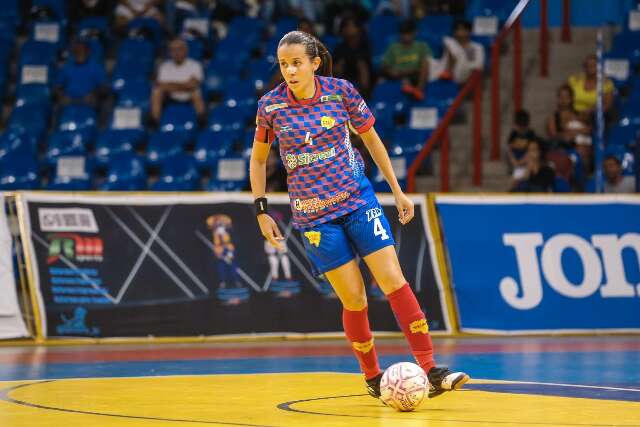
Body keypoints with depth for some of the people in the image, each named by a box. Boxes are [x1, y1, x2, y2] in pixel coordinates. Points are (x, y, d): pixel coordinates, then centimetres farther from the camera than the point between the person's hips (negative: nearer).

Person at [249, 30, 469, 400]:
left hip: (357, 198, 0)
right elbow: (258, 158, 9)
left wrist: (398, 191, 9)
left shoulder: (341, 91, -7)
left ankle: (430, 370, -11)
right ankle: (372, 378, 16)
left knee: (393, 279, -11)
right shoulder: (271, 106, -7)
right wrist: (262, 210, 3)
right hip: (313, 213, 0)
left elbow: (371, 138, 7)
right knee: (354, 300, -3)